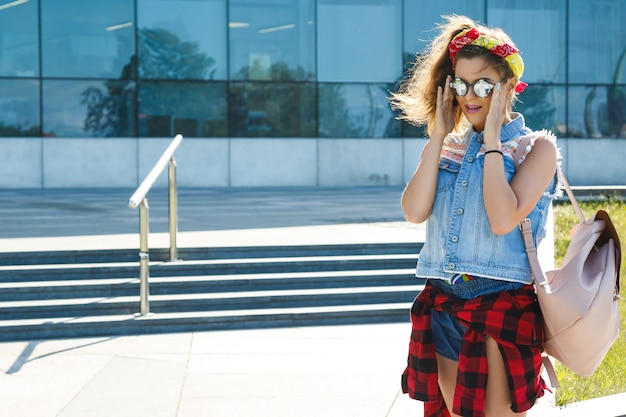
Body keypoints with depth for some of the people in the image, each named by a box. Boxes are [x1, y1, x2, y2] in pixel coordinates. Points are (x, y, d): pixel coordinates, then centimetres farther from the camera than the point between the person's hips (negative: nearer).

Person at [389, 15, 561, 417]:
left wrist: (492, 138, -14)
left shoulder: (536, 147, -4)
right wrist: (439, 134, -5)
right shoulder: (449, 147, 10)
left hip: (504, 308, -5)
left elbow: (503, 220, -20)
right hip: (445, 305, 5)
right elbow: (414, 211, -7)